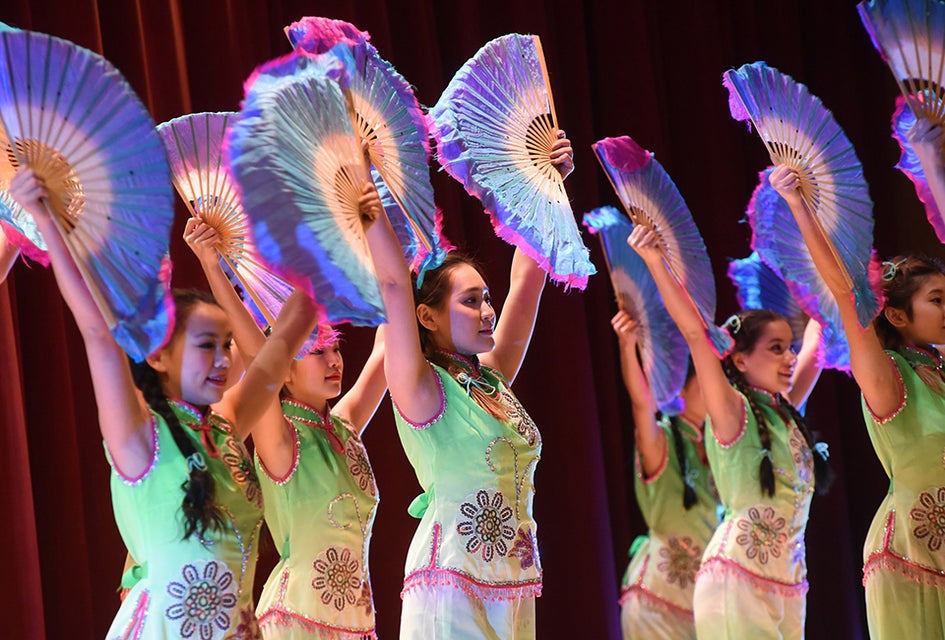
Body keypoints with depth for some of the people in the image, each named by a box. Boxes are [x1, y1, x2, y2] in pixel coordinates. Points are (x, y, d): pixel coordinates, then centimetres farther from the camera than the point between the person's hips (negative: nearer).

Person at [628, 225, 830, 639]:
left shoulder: (785, 412, 13)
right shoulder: (732, 411, -6)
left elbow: (817, 343, 26)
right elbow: (695, 333, -17)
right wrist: (654, 262, -26)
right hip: (737, 580, -7)